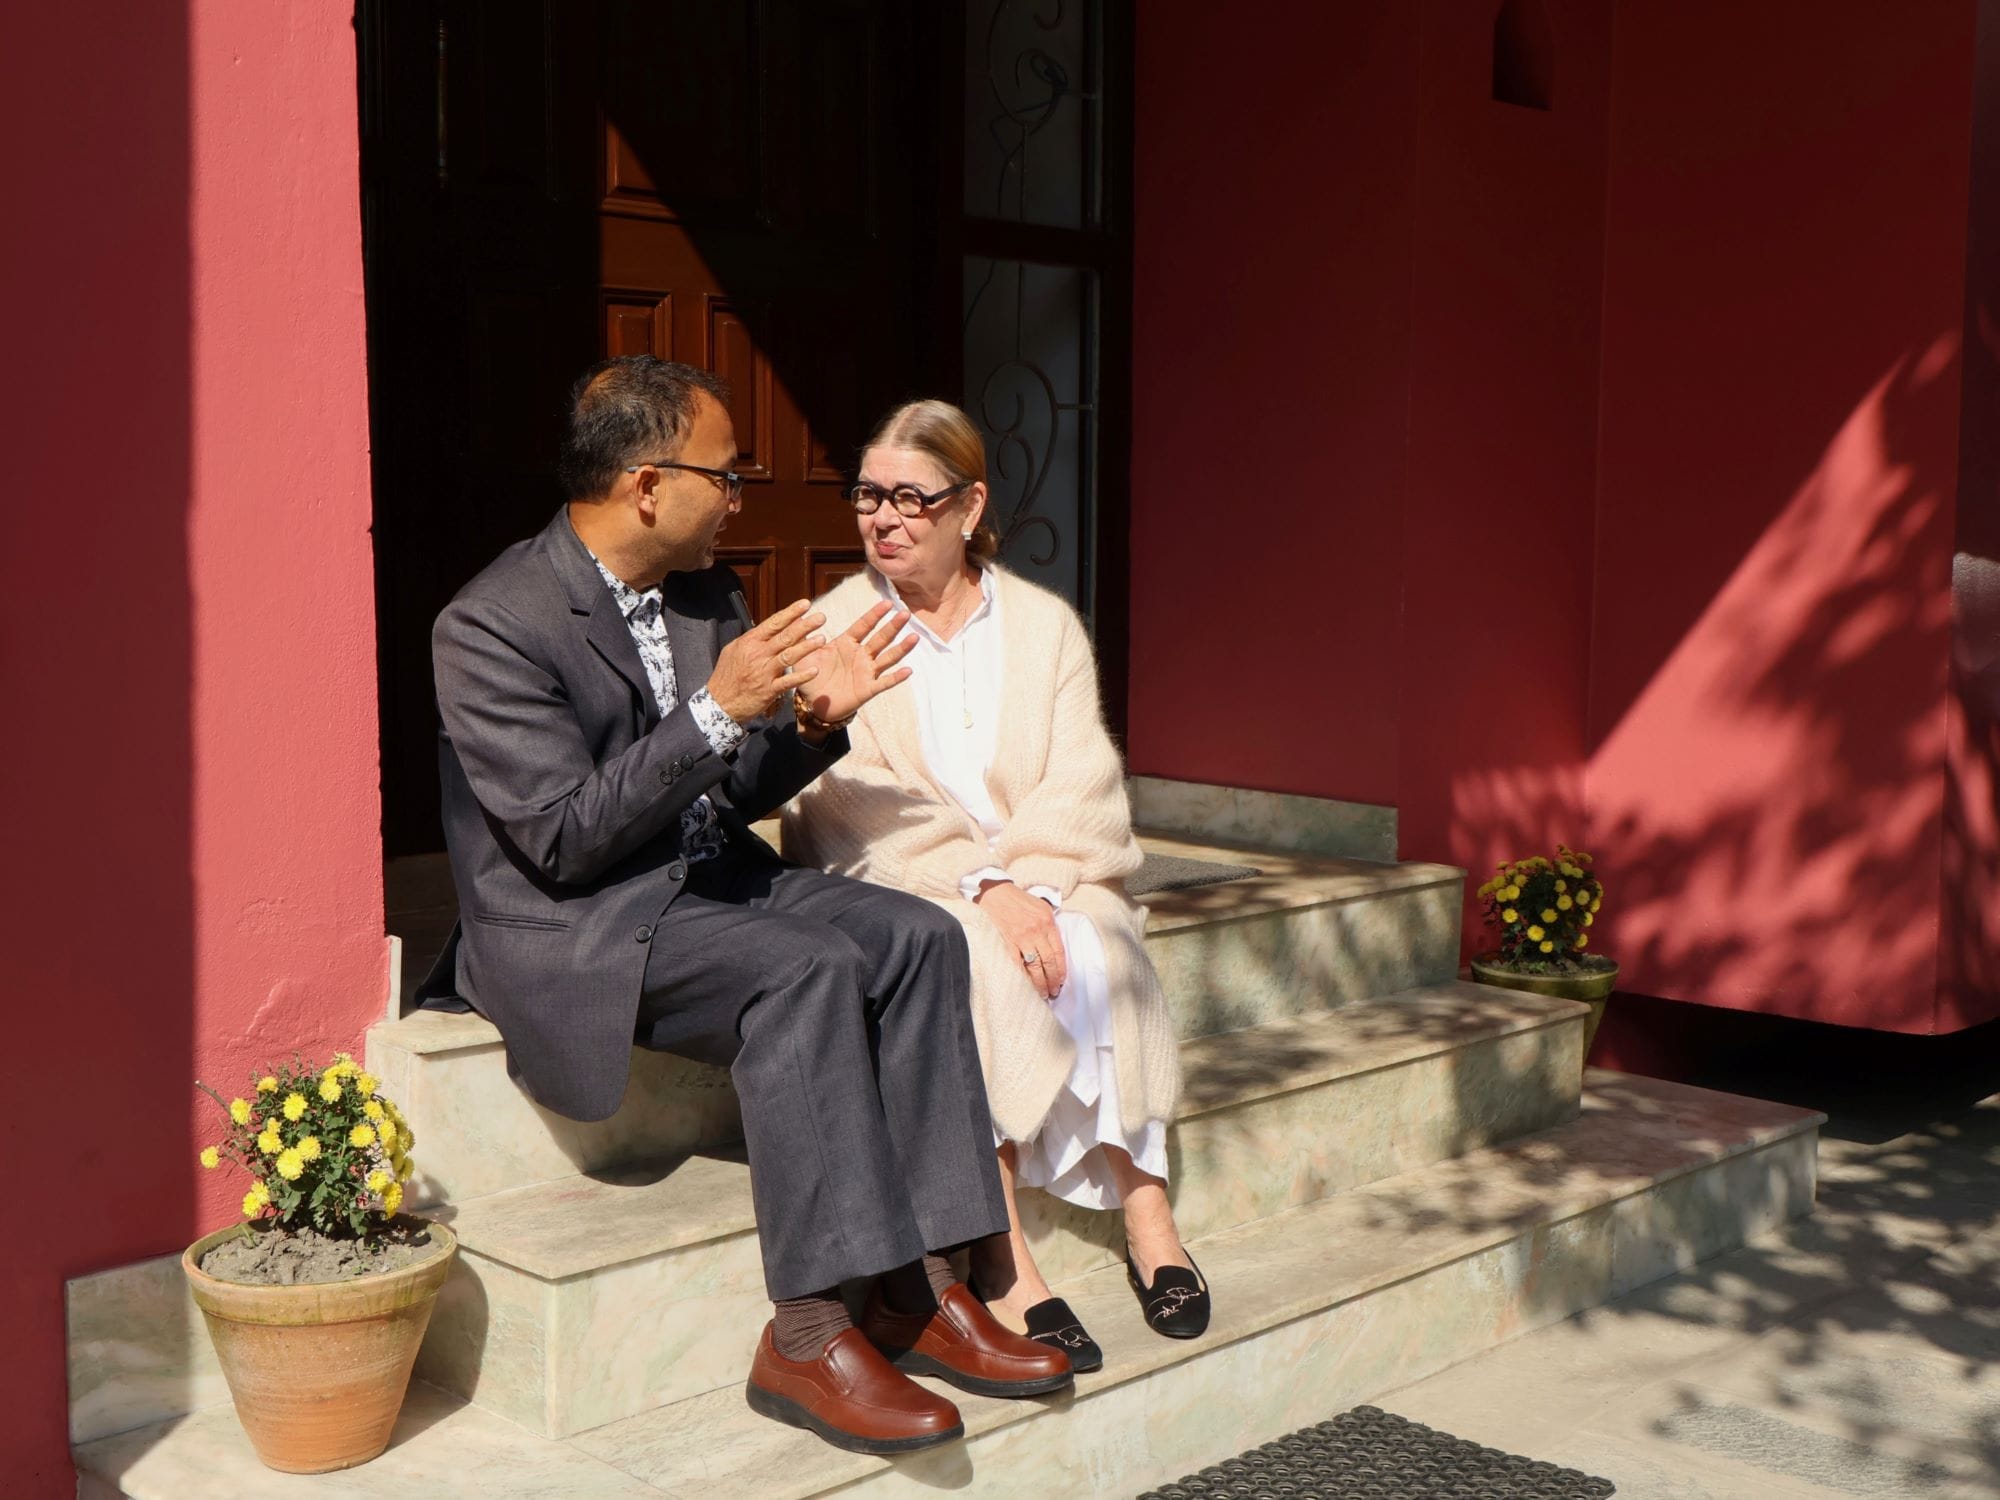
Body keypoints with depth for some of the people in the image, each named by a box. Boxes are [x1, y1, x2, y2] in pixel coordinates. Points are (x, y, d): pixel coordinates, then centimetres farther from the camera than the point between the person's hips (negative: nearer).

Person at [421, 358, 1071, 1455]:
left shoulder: (703, 593, 8)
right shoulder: (491, 627, -16)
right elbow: (565, 841, -22)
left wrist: (814, 723, -6)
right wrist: (718, 711, -26)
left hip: (709, 878, 8)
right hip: (566, 924, -8)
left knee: (916, 937, -13)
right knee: (810, 969, -30)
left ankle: (915, 1290, -13)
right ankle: (805, 1338, -25)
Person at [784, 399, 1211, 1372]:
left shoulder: (1045, 625, 12)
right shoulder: (833, 630, 6)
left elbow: (1084, 791, 1)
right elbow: (854, 808, -7)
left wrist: (1028, 884, -20)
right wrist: (981, 886, -21)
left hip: (1045, 886, 2)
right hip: (896, 893, -2)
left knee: (1099, 944, -30)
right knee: (977, 959, -33)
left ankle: (1144, 1209, -25)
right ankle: (1000, 1253, -33)